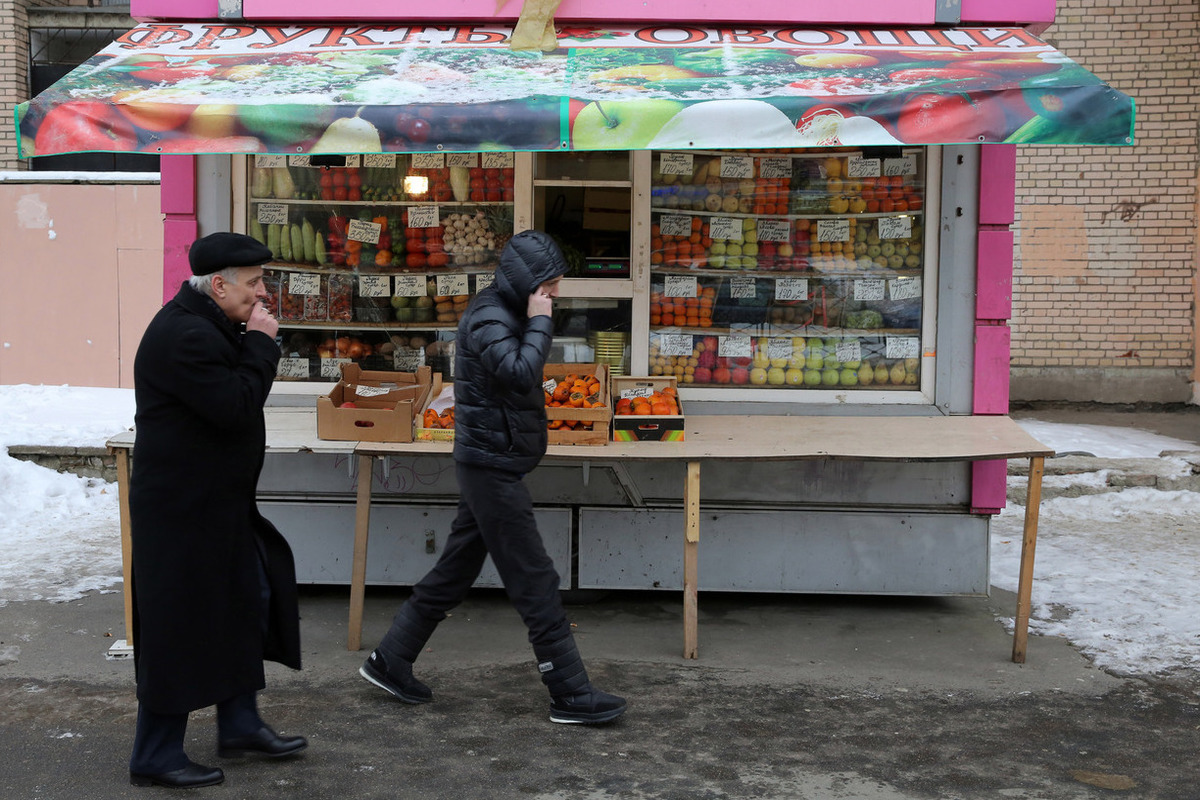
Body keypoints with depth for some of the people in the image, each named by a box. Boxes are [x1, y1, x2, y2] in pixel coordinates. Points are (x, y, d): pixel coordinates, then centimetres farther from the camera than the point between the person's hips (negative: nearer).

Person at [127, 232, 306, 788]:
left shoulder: (208, 327, 13)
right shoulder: (184, 336, -22)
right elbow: (236, 407, -25)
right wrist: (261, 344, -18)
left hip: (218, 502, 11)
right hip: (183, 509, -11)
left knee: (249, 601, 17)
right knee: (180, 627, -2)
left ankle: (240, 725, 30)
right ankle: (155, 757, 12)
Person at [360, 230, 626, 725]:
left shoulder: (504, 316, 15)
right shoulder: (489, 321, -17)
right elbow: (520, 375, -31)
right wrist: (539, 322, -22)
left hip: (488, 466, 11)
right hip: (492, 468, -11)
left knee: (453, 573, 16)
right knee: (536, 584, -6)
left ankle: (390, 662, 26)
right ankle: (570, 695, 1)